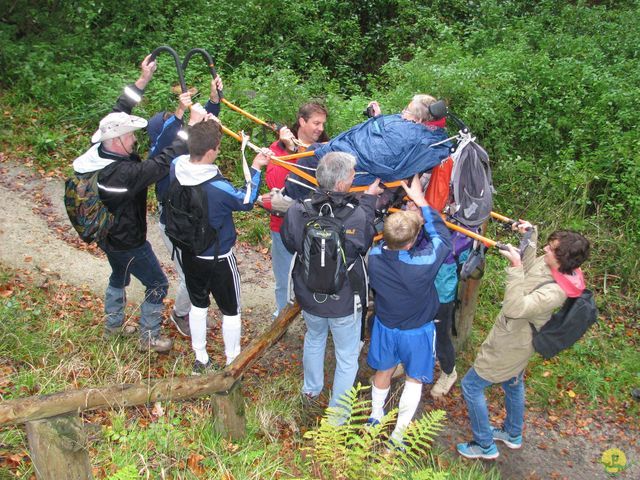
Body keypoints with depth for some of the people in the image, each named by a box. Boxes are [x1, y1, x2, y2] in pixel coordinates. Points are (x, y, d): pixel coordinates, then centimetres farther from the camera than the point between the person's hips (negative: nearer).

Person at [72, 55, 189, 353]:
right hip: (128, 243, -9)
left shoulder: (98, 150, -12)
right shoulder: (123, 173, -37)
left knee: (119, 277, 31)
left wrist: (142, 81, -4)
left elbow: (119, 111, -5)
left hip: (107, 235, 9)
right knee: (157, 284, 11)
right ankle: (149, 337, 26)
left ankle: (113, 325, 51)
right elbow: (162, 163, -40)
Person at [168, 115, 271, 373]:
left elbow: (186, 152, 9)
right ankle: (232, 364, 34)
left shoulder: (176, 168, -17)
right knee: (231, 311, 17)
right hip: (218, 259, -6)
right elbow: (246, 202, -11)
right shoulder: (218, 187, -33)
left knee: (198, 305, 25)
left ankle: (200, 360, 41)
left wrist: (202, 127, 4)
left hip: (188, 253, 6)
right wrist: (255, 168, -5)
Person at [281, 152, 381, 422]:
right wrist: (369, 198, 3)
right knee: (347, 357, 19)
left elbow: (289, 243, -1)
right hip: (345, 302, -3)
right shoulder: (357, 215, -28)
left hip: (308, 297, 4)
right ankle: (338, 414, 35)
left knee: (314, 338, 33)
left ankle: (311, 390, 55)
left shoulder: (297, 211, -21)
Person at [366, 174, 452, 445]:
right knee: (414, 380, 21)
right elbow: (441, 235, -18)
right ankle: (398, 433, 31)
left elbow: (384, 245, -1)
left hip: (385, 326, 3)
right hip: (417, 332, -3)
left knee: (383, 372, 28)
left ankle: (376, 416, 50)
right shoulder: (424, 262, -37)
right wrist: (421, 201, -14)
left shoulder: (373, 258, -26)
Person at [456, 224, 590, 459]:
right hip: (517, 340, 9)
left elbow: (515, 308, -44)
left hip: (508, 347, -9)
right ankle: (513, 434, 52)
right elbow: (529, 267, 9)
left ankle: (485, 446, 20)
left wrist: (515, 268, -46)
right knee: (513, 384, 29)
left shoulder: (554, 292, -37)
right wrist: (530, 235, -3)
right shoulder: (549, 265, -12)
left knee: (471, 386, 5)